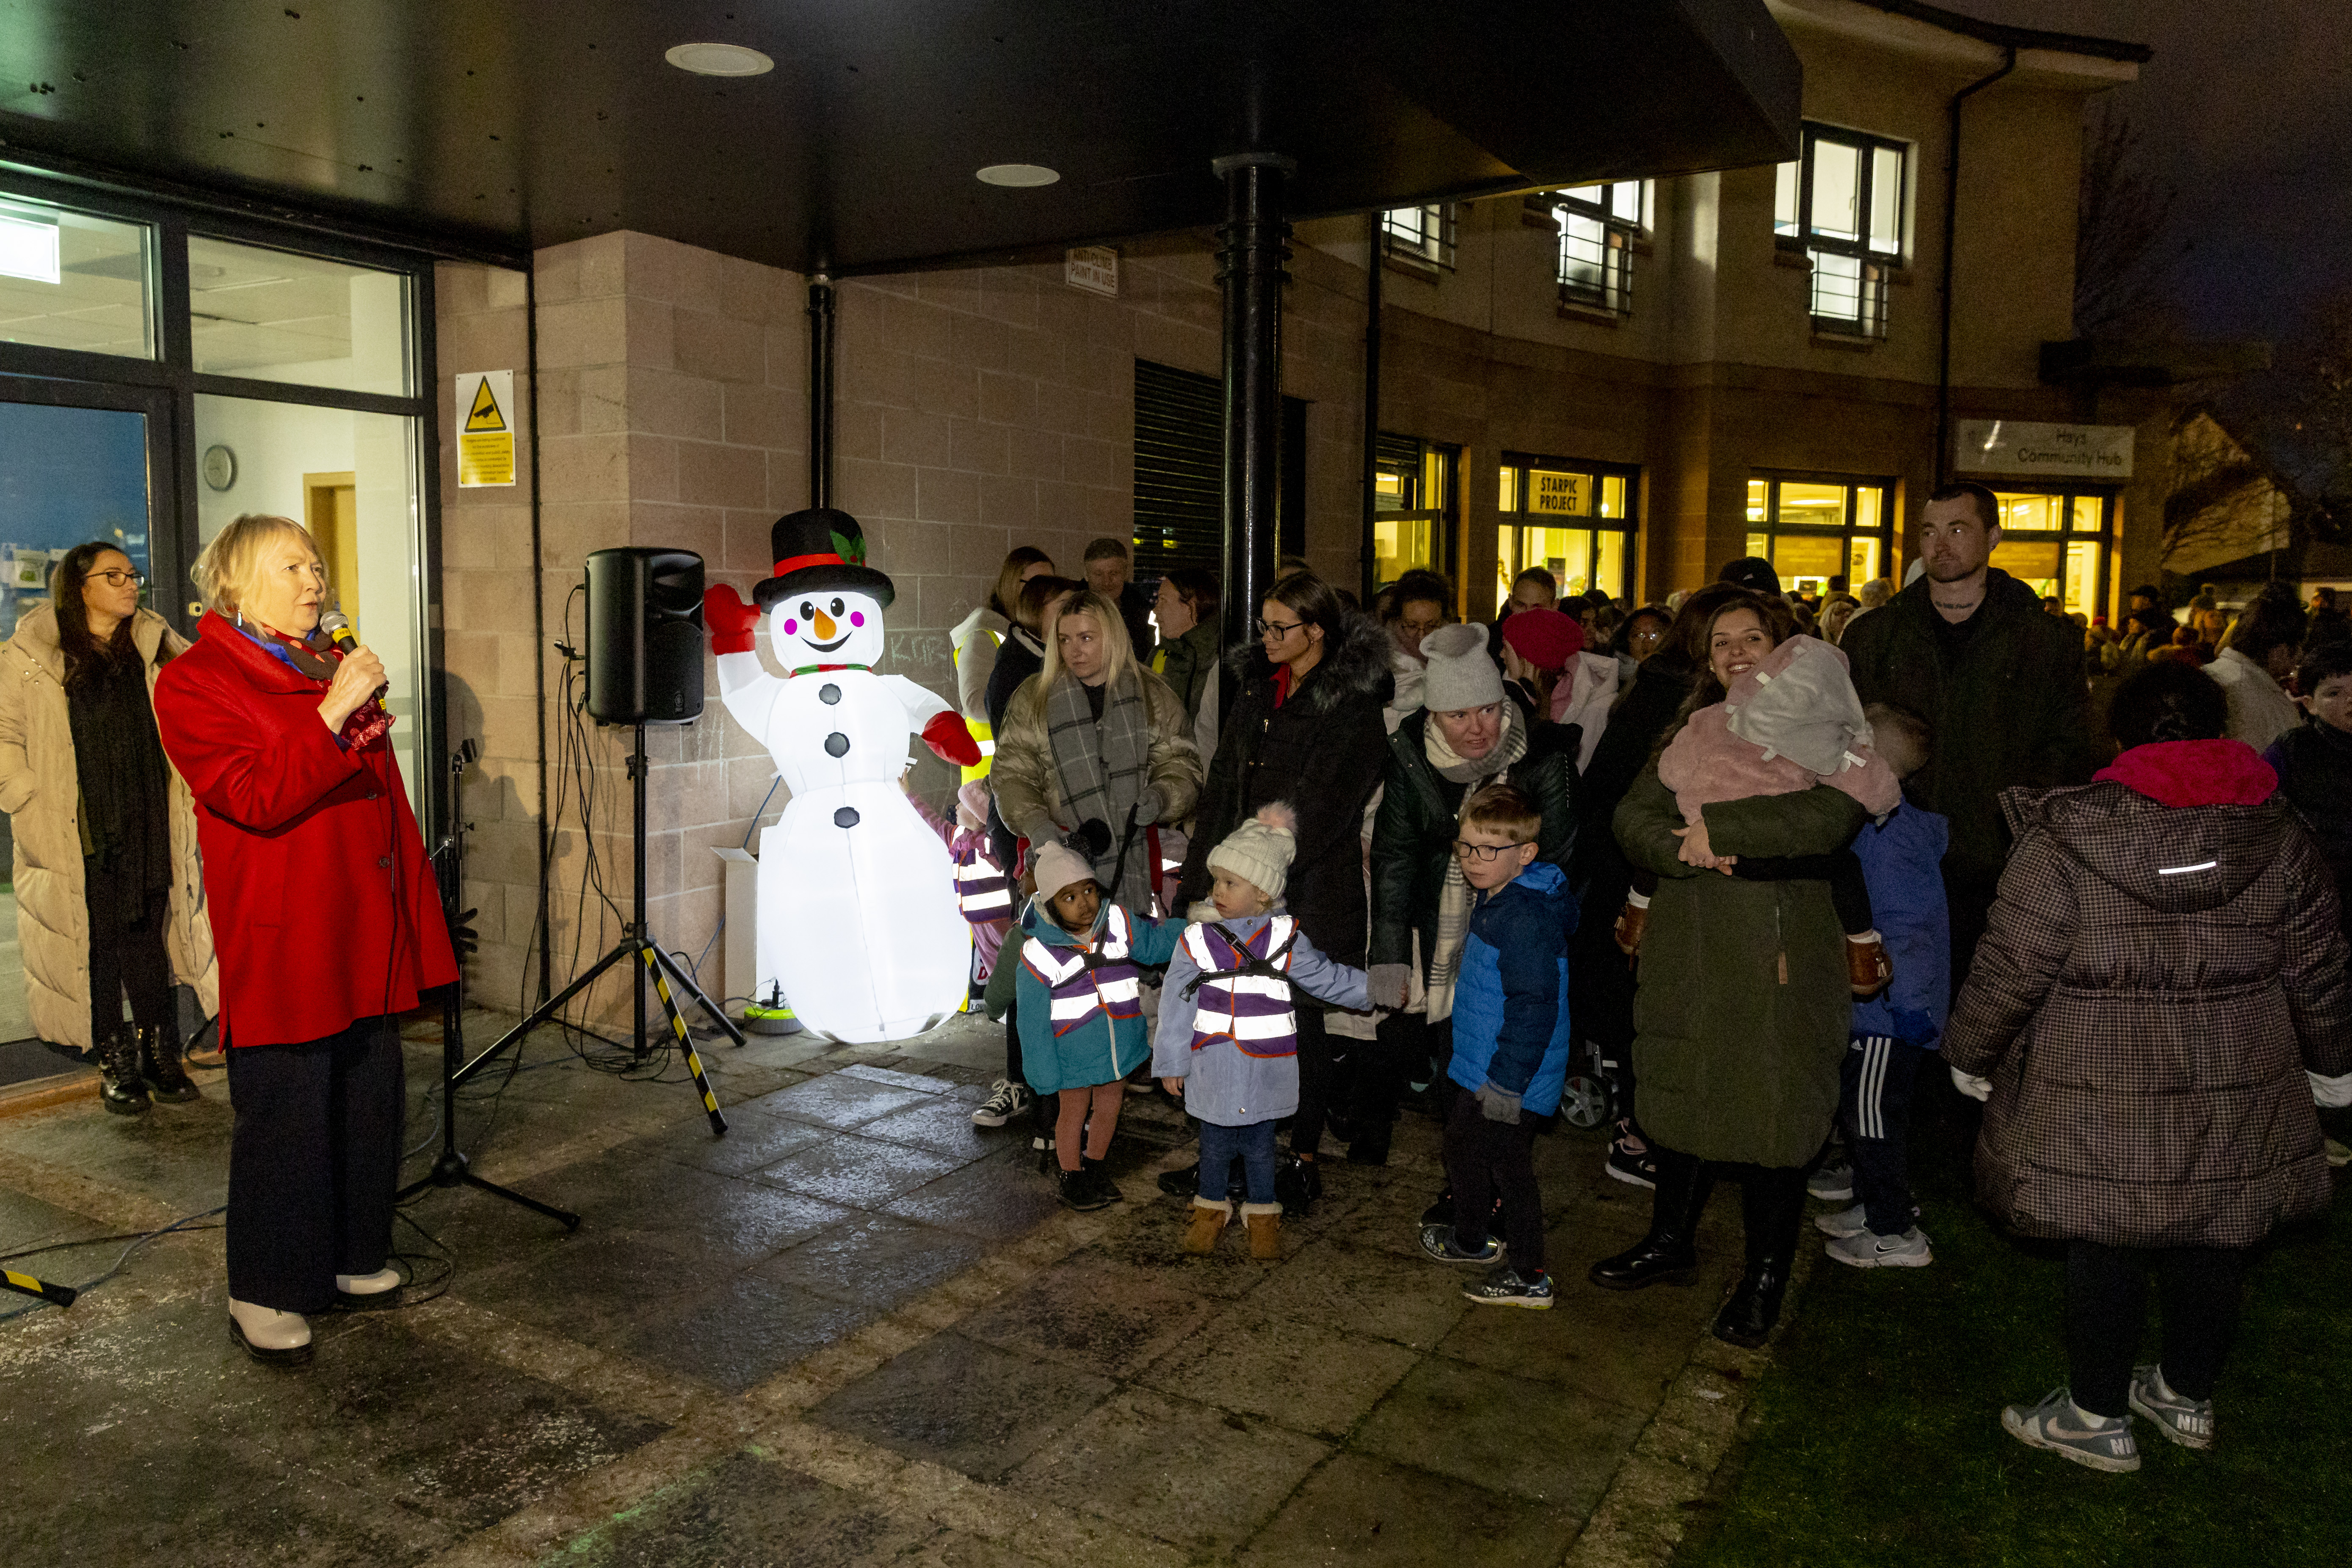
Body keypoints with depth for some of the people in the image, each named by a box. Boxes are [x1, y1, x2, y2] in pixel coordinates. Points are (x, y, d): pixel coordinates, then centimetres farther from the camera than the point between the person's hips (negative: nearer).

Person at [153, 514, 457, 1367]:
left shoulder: (334, 667, 18)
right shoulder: (195, 681, -4)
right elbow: (257, 799, -18)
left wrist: (416, 907, 17)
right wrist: (334, 712, -24)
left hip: (367, 935, 7)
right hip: (282, 941, -7)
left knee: (371, 1102, 13)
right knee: (285, 1117, -1)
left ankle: (353, 1259, 28)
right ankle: (263, 1295, 15)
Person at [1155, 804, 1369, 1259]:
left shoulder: (1284, 939, -5)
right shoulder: (1196, 941, -6)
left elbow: (1327, 979, 4)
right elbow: (1176, 1005, -1)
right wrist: (1172, 1064, 1)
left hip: (1267, 1070, 0)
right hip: (1213, 1071, 1)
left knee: (1260, 1145, 13)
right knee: (1215, 1144, 14)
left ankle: (1263, 1216, 32)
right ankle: (1212, 1209, 36)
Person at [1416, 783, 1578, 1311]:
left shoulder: (1528, 919, -26)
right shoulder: (1493, 901, 6)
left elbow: (1534, 1008, -28)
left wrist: (1508, 1080, -24)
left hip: (1511, 1079, -10)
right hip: (1480, 1070, 10)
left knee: (1509, 1167, 2)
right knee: (1463, 1142, 24)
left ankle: (1529, 1278, 17)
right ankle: (1469, 1239, 44)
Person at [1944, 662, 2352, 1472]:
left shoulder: (2063, 842, -15)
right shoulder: (2277, 837, -3)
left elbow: (2008, 974, -12)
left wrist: (1971, 1057, 4)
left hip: (2101, 1108, -4)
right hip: (2237, 1102, 4)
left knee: (2105, 1250, 11)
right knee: (2213, 1248, 20)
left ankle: (2098, 1416, 25)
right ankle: (2186, 1397, 39)